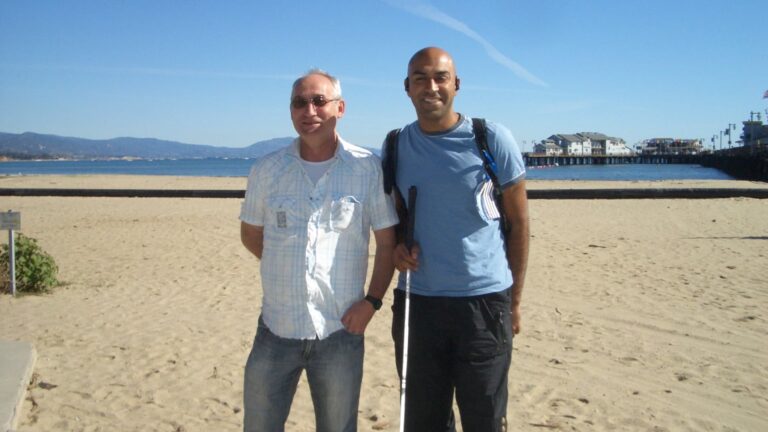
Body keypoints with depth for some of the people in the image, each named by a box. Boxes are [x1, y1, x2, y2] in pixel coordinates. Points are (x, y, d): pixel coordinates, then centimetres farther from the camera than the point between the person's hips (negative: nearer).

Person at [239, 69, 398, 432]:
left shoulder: (367, 168, -5)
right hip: (276, 329, 2)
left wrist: (372, 301, -8)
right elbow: (250, 233, 14)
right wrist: (286, 266, 5)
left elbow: (387, 241, -1)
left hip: (340, 331, -1)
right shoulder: (266, 170, 1)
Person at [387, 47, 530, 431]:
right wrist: (397, 245, -6)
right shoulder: (396, 147, 4)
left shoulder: (492, 139, -6)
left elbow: (518, 222, 0)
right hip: (415, 301, 3)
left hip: (485, 300, -3)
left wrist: (515, 300, 1)